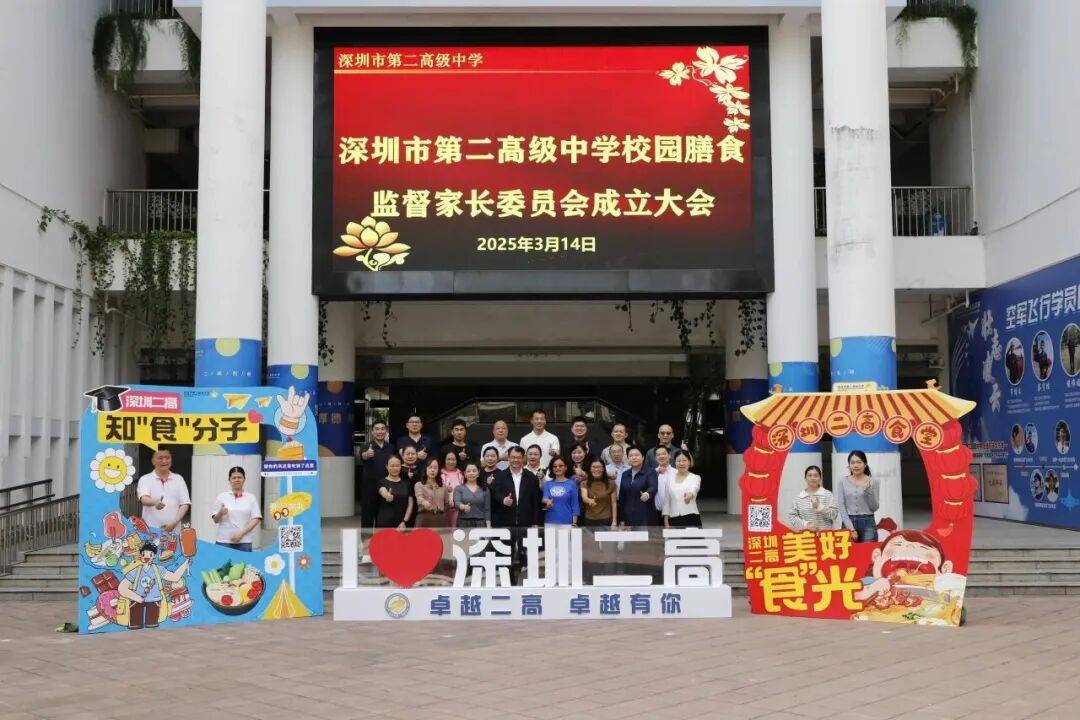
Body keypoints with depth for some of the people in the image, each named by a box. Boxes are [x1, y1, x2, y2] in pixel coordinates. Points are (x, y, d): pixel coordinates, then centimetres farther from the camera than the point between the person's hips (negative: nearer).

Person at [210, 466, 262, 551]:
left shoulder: (251, 498, 6)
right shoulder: (222, 497, 5)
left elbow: (256, 519, 1)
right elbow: (215, 520, 5)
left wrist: (241, 533, -10)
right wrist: (220, 513, -17)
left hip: (244, 542, 0)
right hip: (224, 542, 0)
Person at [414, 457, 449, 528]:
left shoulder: (443, 486, 15)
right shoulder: (419, 485, 3)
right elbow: (419, 497, -17)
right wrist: (424, 502, -37)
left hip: (440, 520, 3)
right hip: (424, 519, -3)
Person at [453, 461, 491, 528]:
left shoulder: (484, 489, 9)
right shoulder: (459, 488, 6)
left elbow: (487, 510, 7)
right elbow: (456, 503, -10)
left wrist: (488, 526, -2)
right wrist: (463, 506, -32)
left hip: (480, 524, 1)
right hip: (463, 524, -1)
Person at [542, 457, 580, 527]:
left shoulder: (572, 484, 2)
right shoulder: (548, 484, 9)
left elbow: (575, 505, 2)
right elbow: (544, 498, 0)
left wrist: (574, 523, -4)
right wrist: (547, 501, -24)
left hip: (566, 522, -2)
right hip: (550, 522, 2)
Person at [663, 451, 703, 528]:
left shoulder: (695, 478, 1)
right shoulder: (670, 478, 10)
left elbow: (694, 489, -22)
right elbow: (666, 501, 11)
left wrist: (690, 494, -46)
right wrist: (666, 522, 4)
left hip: (691, 518, -3)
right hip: (674, 520, 3)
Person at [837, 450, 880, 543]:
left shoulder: (873, 482, 4)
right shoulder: (843, 482, 6)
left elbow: (874, 508, 1)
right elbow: (841, 507, 0)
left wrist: (868, 491, -14)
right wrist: (851, 528, -9)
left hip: (867, 523, -1)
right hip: (848, 523, 1)